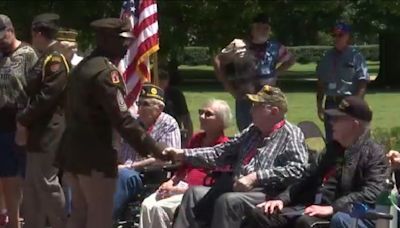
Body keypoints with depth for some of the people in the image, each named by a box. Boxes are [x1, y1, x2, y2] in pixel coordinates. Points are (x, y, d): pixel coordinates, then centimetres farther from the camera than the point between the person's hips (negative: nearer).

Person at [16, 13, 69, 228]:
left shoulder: (56, 58, -16)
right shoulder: (46, 58, 16)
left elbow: (47, 96, -21)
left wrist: (23, 119, -13)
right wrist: (25, 118, 9)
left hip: (47, 133, -10)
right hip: (38, 132, 10)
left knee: (46, 183, -5)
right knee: (32, 185, 14)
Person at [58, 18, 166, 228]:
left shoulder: (82, 66, 13)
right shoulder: (106, 71, -17)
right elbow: (122, 119, -22)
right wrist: (152, 148, -19)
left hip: (74, 152, 10)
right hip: (96, 156, -10)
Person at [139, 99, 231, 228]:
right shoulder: (197, 139, 19)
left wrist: (177, 190, -15)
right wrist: (171, 182, 7)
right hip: (182, 185, 8)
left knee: (159, 208, -25)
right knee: (147, 205, -17)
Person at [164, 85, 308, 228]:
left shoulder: (291, 135, -2)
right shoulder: (252, 132, 21)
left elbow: (296, 169, -17)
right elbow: (220, 153, 22)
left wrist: (256, 177, -21)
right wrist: (183, 154, 14)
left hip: (267, 194, -8)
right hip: (237, 189, 8)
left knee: (228, 200, -32)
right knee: (194, 193, -6)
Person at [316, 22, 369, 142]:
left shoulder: (356, 56, -5)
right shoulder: (327, 57, 12)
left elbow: (362, 84, -10)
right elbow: (321, 83, 16)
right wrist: (319, 105, 10)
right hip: (331, 103, 5)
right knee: (330, 138, 10)